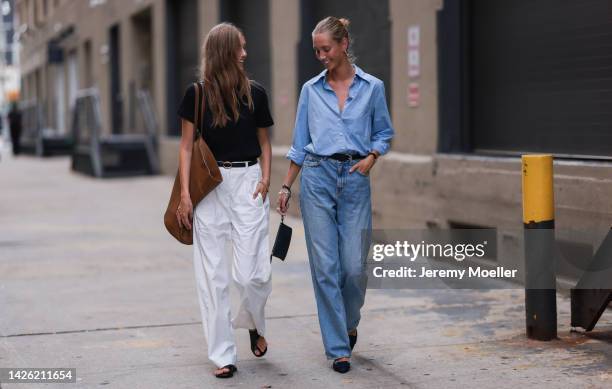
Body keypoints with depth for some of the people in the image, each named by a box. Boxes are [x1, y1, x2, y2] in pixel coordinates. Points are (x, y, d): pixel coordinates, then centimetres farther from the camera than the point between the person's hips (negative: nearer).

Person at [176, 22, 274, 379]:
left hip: (248, 183, 0)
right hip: (210, 186, 0)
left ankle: (254, 323, 27)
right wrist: (185, 194, -4)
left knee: (252, 272, -7)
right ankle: (223, 355, 11)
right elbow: (187, 146, 3)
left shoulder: (255, 93, 4)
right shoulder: (197, 94, 0)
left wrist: (266, 178, -2)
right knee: (213, 275, 1)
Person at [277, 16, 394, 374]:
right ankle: (338, 348, 5)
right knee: (325, 267, -3)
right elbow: (300, 144, 11)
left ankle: (349, 323, 30)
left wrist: (371, 157, -7)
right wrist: (286, 186, 8)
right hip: (318, 179, 1)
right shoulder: (311, 90, 7)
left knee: (355, 266, -2)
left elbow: (384, 133, 12)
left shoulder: (372, 87, 4)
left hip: (355, 180, -1)